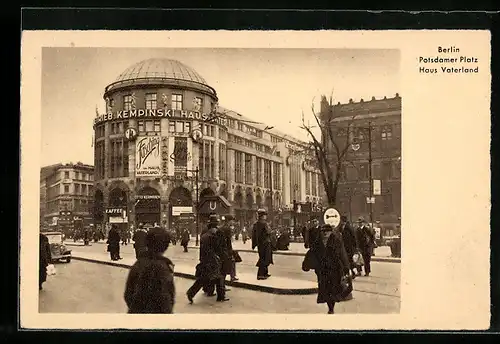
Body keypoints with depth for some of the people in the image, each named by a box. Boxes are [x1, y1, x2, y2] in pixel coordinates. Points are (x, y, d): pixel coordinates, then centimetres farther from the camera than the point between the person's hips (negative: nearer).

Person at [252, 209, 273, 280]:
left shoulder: (255, 224, 8)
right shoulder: (264, 223, -16)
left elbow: (253, 234, 11)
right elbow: (268, 232, -20)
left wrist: (254, 244, 17)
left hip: (259, 244, 8)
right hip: (265, 243, -8)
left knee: (262, 258, 19)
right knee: (264, 259, -3)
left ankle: (265, 273, 28)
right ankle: (260, 275, -5)